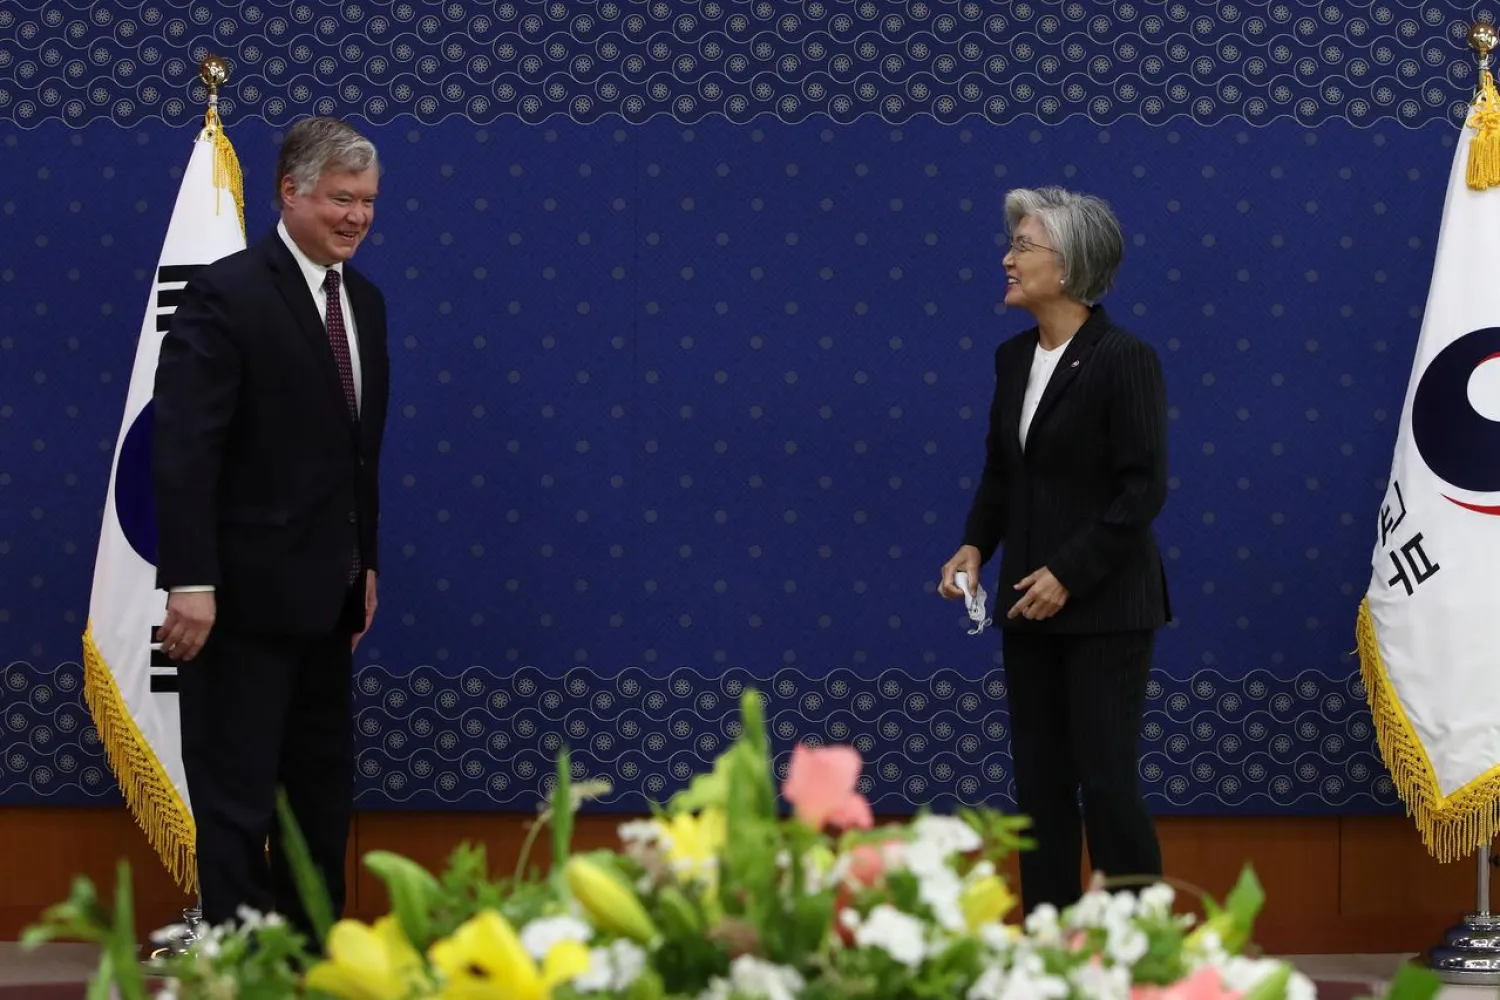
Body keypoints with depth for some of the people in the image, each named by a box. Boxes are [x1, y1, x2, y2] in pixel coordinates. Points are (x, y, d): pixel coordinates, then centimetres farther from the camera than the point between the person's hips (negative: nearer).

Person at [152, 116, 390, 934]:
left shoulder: (364, 301, 11)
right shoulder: (228, 295, -13)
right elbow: (182, 446, -18)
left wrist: (365, 564, 17)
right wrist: (189, 582, -23)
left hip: (326, 594, 8)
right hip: (244, 593, -8)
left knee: (322, 792, 14)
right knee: (237, 796, -1)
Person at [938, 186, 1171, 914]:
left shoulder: (1124, 360, -12)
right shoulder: (1013, 358, 9)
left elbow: (1144, 488, -15)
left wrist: (1069, 573, -18)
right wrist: (975, 546, 2)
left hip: (1104, 608, -7)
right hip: (1029, 606, 7)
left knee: (1107, 785, -6)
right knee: (1039, 786, 8)